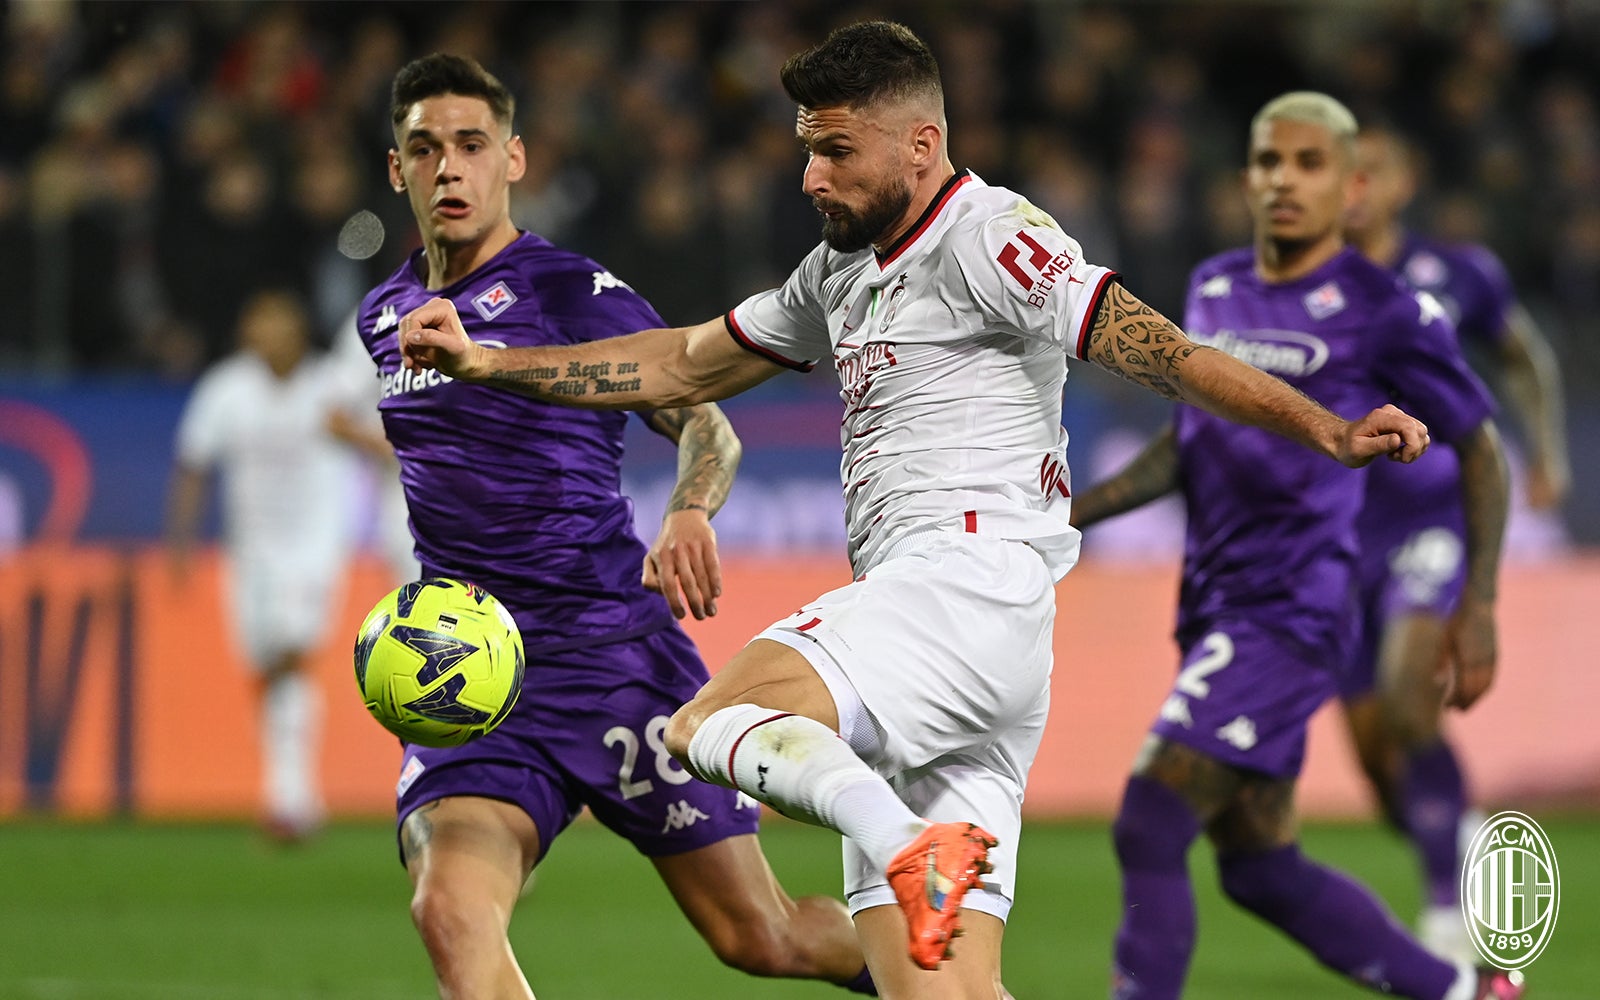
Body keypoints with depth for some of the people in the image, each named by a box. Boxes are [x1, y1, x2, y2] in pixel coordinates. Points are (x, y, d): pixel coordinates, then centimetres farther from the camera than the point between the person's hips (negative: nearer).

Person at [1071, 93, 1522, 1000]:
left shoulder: (1384, 312, -7)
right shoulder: (1214, 289, 13)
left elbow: (1480, 449, 2)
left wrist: (1479, 609, -2)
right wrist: (1078, 510, 10)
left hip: (1295, 612, -8)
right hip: (1215, 610, 8)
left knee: (1148, 828, -18)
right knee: (1259, 868, 13)